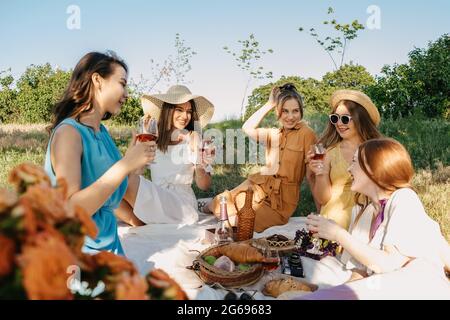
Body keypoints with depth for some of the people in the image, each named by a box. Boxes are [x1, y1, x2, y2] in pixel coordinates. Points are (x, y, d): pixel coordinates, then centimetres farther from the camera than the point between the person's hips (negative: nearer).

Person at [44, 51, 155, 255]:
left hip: (107, 243, 8)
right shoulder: (68, 132, -20)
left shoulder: (102, 131, 3)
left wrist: (134, 156, -1)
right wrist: (125, 165, -31)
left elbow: (112, 194, 8)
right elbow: (69, 211, -29)